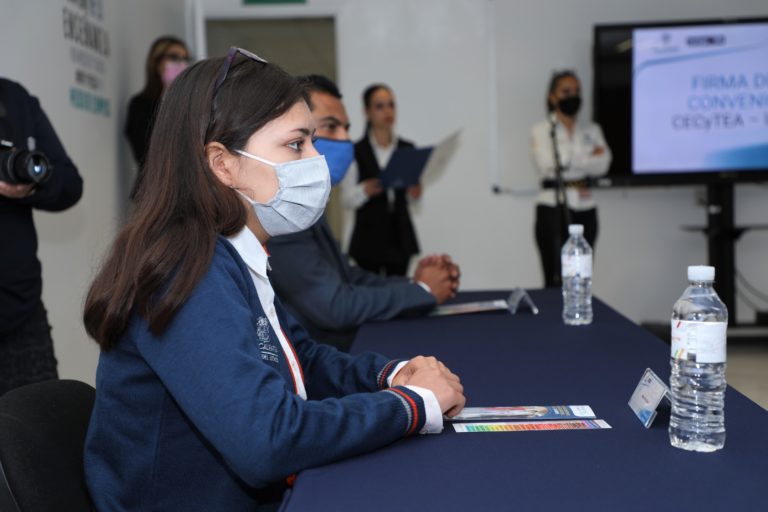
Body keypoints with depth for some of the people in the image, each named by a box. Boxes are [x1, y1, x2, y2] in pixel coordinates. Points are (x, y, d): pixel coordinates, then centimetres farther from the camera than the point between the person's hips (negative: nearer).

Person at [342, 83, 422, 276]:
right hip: (369, 236, -3)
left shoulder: (408, 148, 7)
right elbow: (348, 200, -4)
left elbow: (413, 198, 12)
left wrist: (414, 193, -9)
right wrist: (366, 189, -22)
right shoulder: (356, 152, -3)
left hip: (400, 235, 3)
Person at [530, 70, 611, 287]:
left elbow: (602, 164, -2)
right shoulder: (541, 130, 3)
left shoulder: (592, 130, 13)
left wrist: (568, 160, -8)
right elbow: (548, 164, -12)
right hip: (553, 207, -4)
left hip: (584, 210, 4)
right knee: (555, 281, -8)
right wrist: (589, 157, -4)